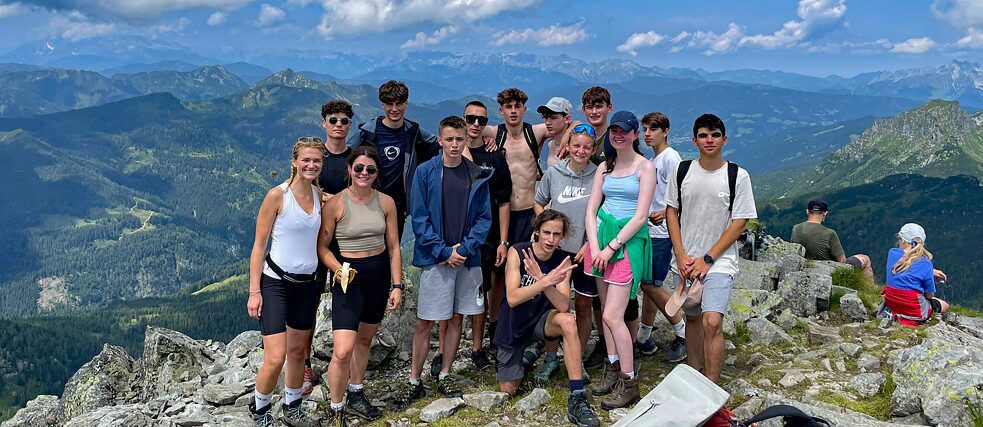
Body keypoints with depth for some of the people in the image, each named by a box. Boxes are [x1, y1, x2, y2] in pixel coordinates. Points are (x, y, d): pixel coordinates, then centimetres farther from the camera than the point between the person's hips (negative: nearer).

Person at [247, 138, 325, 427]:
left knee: (297, 351, 15)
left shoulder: (320, 195, 3)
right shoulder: (277, 195, -12)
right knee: (275, 358, -10)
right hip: (275, 282, -5)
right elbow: (259, 245, -10)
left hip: (307, 284, 5)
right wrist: (254, 292, -13)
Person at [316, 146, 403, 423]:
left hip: (379, 275, 4)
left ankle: (356, 396, 36)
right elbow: (322, 247, -5)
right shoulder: (335, 204, -10)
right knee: (343, 351, -14)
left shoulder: (386, 202, 0)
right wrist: (338, 270, -22)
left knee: (364, 339, 17)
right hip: (349, 277, -4)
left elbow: (393, 247, 4)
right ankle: (335, 410, 5)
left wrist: (397, 285, 0)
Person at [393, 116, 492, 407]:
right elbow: (419, 219, -7)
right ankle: (415, 381, 12)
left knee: (457, 318, 10)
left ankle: (445, 376, 24)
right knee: (425, 322, 0)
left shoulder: (477, 176, 3)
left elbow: (484, 217, 2)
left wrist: (465, 248, -11)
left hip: (467, 259, 3)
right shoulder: (425, 172, -4)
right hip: (435, 259, -3)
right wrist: (444, 252, -13)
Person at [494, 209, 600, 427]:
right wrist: (546, 282, -44)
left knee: (567, 321, -34)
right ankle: (526, 356, 35)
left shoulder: (563, 261, -13)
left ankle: (577, 399, -30)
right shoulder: (517, 252, -20)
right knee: (507, 391, 2)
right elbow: (512, 298, -30)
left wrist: (541, 279, -40)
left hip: (541, 321, 1)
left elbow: (563, 307, -24)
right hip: (514, 325, 0)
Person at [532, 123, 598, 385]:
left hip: (586, 251, -1)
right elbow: (539, 203, 12)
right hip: (557, 249, 1)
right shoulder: (554, 172, -1)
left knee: (584, 305, 8)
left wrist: (590, 243, -9)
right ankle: (550, 358, 21)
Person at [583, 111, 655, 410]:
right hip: (602, 237, 6)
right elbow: (591, 210, 7)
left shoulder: (645, 167, -5)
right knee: (606, 310, 11)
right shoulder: (605, 167, 12)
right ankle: (613, 370, 25)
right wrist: (595, 247, -6)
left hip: (629, 240, -6)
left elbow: (640, 217, -11)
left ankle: (629, 384, 3)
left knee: (612, 316, -9)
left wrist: (611, 247, -14)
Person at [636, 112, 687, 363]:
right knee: (649, 284, 11)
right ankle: (644, 338, 18)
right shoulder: (652, 161, 18)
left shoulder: (670, 158, -11)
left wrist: (664, 214, -34)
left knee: (650, 285, -7)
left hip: (662, 233, -9)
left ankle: (682, 333, 7)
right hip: (649, 232, 9)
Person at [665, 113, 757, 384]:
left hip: (719, 262, -3)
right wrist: (681, 256, -4)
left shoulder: (738, 176, -6)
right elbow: (672, 212, 6)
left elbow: (739, 223, -6)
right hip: (685, 261, 3)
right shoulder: (682, 171, 2)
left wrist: (707, 259, -10)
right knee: (692, 318, 14)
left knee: (712, 321, -17)